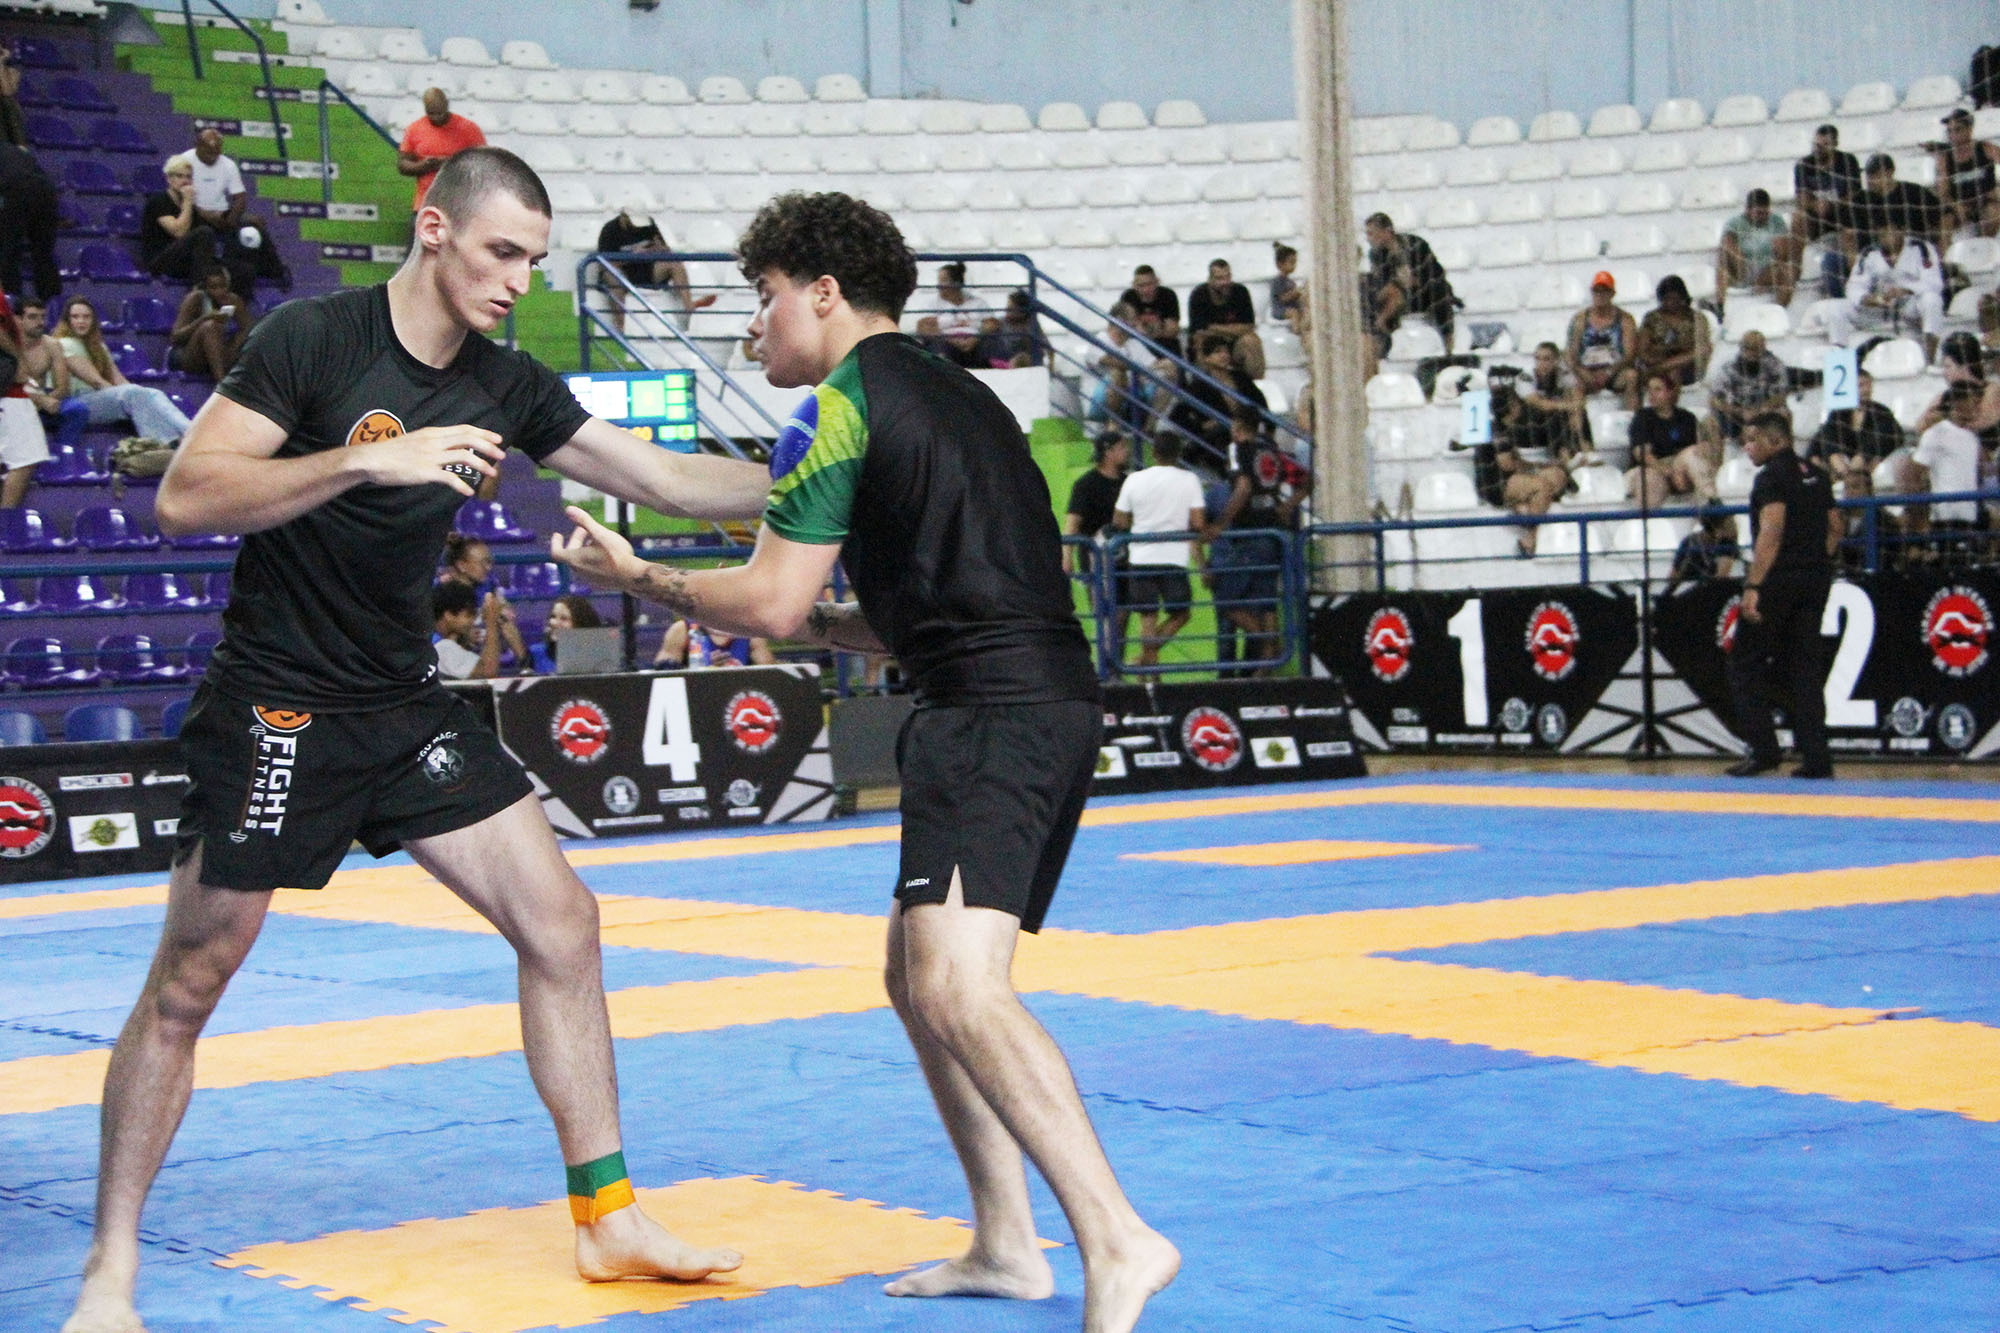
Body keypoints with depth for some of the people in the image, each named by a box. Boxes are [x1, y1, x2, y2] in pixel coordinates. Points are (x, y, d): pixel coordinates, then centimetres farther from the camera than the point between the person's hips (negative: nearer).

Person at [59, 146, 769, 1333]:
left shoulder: (505, 386, 3)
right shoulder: (311, 341, -14)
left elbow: (666, 479, 7)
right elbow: (184, 498, -21)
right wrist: (365, 458, -30)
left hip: (410, 706, 6)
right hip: (279, 711, -6)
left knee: (561, 923, 0)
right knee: (186, 989, -2)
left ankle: (608, 1217, 10)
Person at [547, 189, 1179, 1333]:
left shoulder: (845, 403, -4)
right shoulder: (955, 395, 25)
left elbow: (769, 603, -6)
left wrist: (635, 575, 8)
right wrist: (820, 623, 30)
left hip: (992, 714, -10)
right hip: (1053, 704, 10)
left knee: (955, 986, -22)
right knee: (918, 976, 19)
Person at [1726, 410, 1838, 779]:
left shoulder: (1772, 476, -10)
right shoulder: (1814, 475, 16)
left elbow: (1771, 533, -19)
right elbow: (1834, 530, 19)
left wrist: (1753, 586, -21)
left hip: (1779, 580, -8)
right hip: (1816, 580, 8)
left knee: (1745, 663, 1)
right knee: (1804, 667, 9)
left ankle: (1762, 748, -5)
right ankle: (1816, 756, 4)